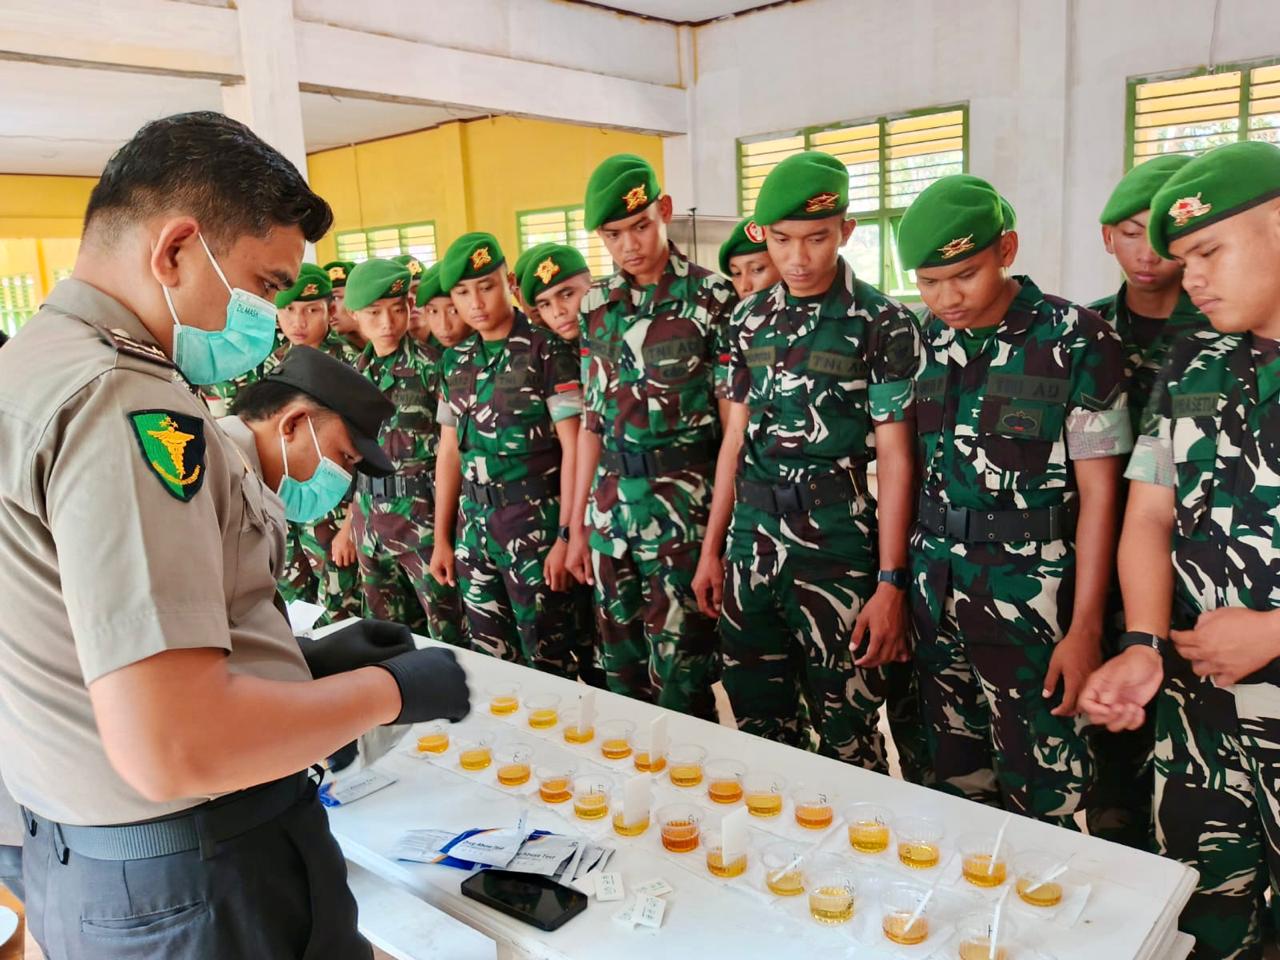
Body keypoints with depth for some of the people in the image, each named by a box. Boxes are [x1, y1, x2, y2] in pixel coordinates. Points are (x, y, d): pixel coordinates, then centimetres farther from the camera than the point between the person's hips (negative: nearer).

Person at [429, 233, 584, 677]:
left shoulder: (547, 352, -7)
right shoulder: (455, 362, 10)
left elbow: (573, 448, -9)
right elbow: (450, 452, 14)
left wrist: (566, 535, -14)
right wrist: (442, 538, 13)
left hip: (534, 523, -5)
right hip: (474, 528, 6)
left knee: (548, 660, 2)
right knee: (488, 658, 14)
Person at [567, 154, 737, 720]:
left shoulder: (711, 297, -6)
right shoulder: (597, 305, 9)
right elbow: (592, 419, 13)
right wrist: (577, 523, 12)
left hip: (685, 503, -5)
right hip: (611, 504, 5)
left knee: (680, 676, 2)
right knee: (620, 669, 14)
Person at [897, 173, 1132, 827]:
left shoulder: (1078, 342, -9)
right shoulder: (924, 338, 4)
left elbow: (1097, 492, -7)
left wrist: (1085, 628, -10)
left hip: (1030, 596, -4)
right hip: (934, 594, 5)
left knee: (1039, 801, 4)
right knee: (955, 783, 16)